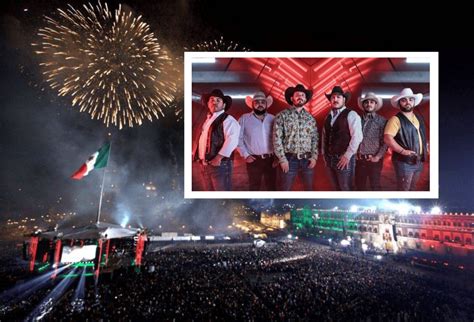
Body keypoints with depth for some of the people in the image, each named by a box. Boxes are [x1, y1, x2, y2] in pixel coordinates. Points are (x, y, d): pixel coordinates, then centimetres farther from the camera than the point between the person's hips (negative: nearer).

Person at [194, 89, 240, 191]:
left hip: (220, 164, -8)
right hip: (205, 164, 8)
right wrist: (198, 156, 12)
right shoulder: (207, 120, 19)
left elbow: (232, 140, -20)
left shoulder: (228, 120, -7)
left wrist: (218, 158, -23)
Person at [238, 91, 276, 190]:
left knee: (271, 186, 8)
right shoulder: (244, 119, 3)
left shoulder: (273, 119, 10)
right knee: (254, 187, 3)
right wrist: (245, 155, -6)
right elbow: (238, 138, 0)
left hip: (271, 159, 2)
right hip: (254, 159, -2)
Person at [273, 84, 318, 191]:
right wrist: (282, 159, -11)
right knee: (285, 190, 2)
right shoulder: (282, 116, -2)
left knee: (309, 189, 12)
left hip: (307, 159, 4)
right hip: (289, 159, -3)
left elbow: (315, 139, 12)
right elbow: (277, 138, -7)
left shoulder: (310, 118, 11)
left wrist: (314, 157, 0)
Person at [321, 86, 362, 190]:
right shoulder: (328, 116, 14)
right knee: (337, 188, 15)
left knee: (346, 189, 0)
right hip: (330, 159, 6)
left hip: (344, 159, -6)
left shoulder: (351, 114, -6)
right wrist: (324, 153, 11)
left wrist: (347, 156, -17)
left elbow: (357, 137, -14)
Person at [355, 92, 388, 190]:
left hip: (374, 160, -3)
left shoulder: (382, 120, 0)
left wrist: (378, 157, -13)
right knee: (359, 185, 11)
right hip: (359, 159, 3)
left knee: (375, 186, 3)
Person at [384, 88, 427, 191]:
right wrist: (403, 151, -24)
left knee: (412, 188, 18)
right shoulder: (396, 119, -12)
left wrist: (425, 146, 11)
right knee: (404, 189, -1)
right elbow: (388, 138, -24)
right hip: (404, 162, -7)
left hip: (419, 161, 7)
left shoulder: (418, 118, 13)